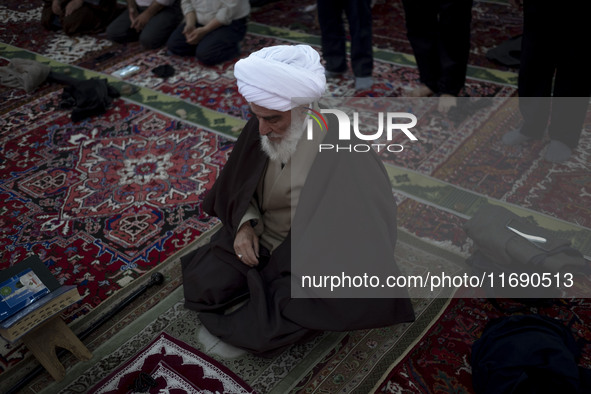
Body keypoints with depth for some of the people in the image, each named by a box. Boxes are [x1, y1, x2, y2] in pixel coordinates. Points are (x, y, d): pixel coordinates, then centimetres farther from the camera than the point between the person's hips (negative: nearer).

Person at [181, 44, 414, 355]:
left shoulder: (346, 156, -29)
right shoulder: (260, 130, -12)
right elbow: (239, 184, 8)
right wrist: (244, 223, -9)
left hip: (311, 260, -5)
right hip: (257, 237, 6)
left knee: (260, 335, -19)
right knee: (200, 285, -10)